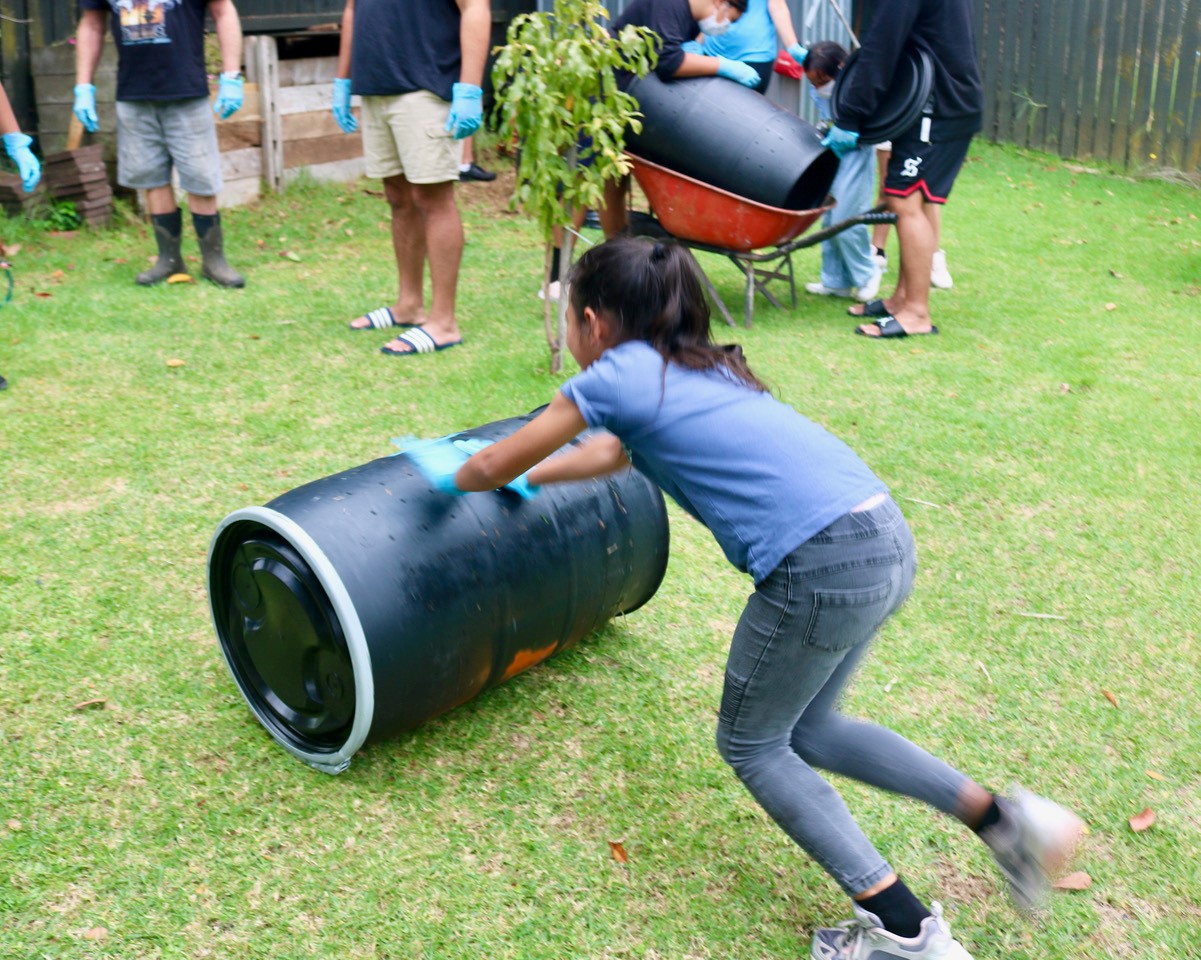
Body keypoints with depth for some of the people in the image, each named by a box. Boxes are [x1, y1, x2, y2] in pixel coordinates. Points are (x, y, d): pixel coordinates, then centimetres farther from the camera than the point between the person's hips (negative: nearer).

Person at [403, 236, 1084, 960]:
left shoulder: (618, 374, 1)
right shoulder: (695, 365, 24)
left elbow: (490, 467, 13)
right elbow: (613, 451, 43)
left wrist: (454, 474, 34)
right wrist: (528, 478, 51)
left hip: (822, 566, -9)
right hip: (886, 539, 9)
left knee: (750, 744, 15)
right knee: (804, 729, 26)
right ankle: (1004, 818, 20)